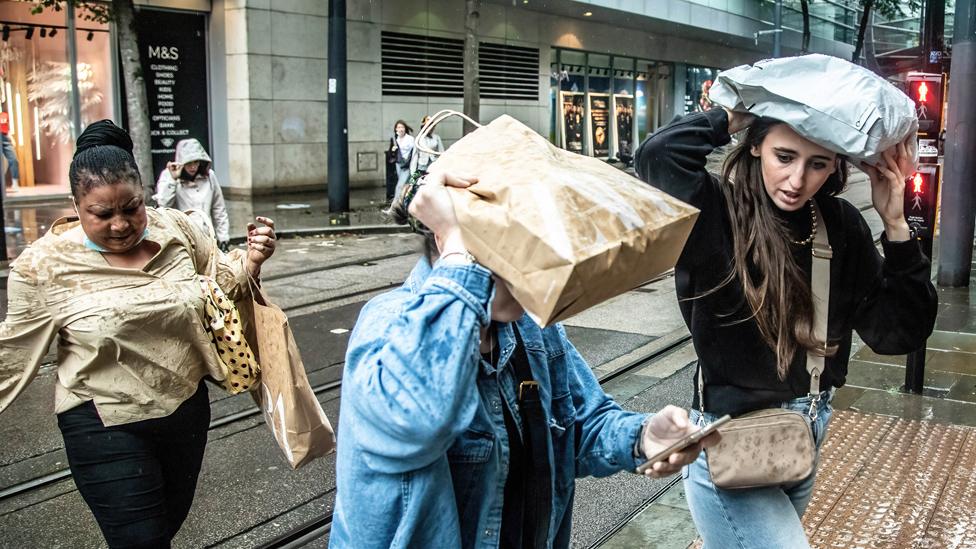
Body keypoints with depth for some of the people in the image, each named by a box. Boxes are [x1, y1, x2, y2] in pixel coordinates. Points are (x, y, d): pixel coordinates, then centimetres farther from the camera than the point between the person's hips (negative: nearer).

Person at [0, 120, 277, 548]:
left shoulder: (178, 230, -7)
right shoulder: (44, 265, -13)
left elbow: (220, 279, 8)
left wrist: (250, 261, -12)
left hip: (186, 405, 4)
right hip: (105, 423, -4)